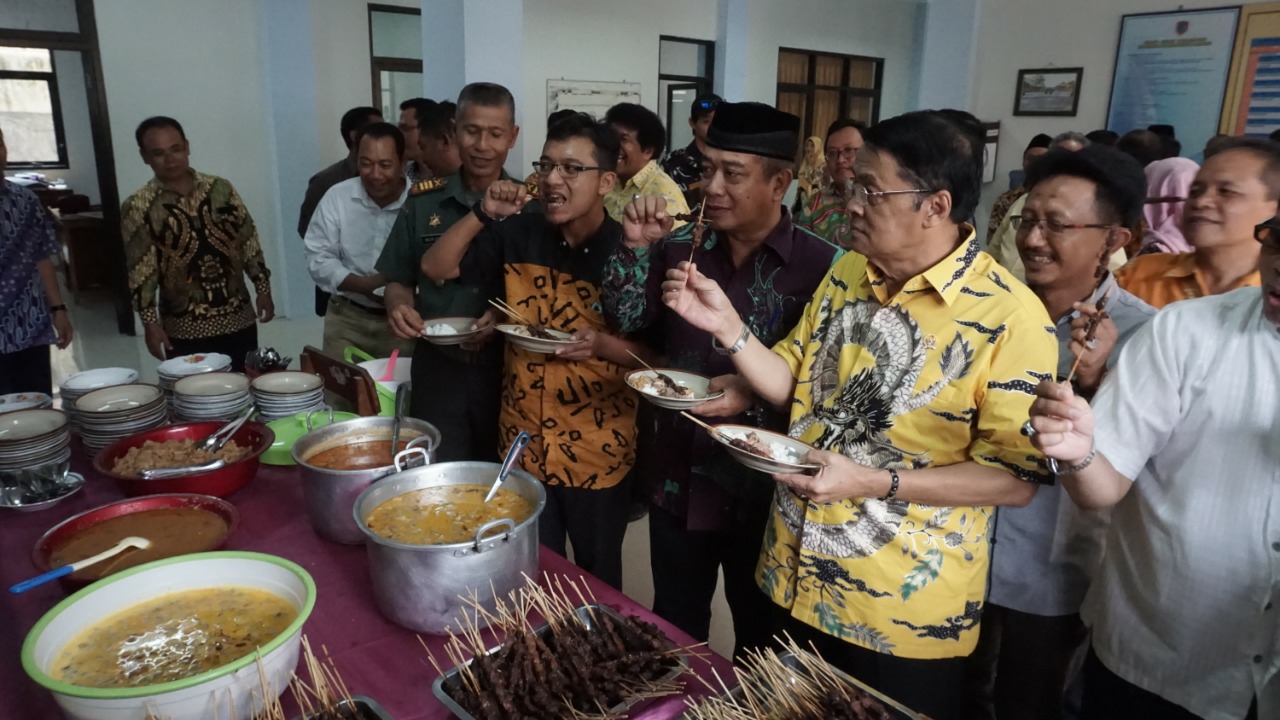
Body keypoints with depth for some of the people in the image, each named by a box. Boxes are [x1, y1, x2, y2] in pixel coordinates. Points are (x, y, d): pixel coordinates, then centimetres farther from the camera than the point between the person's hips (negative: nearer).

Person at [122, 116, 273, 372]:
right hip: (186, 330, -2)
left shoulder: (220, 188, 4)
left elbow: (249, 243, 8)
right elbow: (140, 270, -6)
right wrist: (150, 323, -13)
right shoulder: (138, 207, -4)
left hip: (239, 320, 2)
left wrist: (263, 289, 3)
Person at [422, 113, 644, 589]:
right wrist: (483, 215, -12)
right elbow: (435, 267, 2)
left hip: (598, 453, -3)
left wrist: (602, 345, -29)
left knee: (598, 580, 18)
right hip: (524, 444, 3)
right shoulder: (518, 236, -2)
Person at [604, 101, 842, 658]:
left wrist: (755, 396, -29)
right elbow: (626, 319, -2)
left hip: (762, 487, -4)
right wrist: (637, 246, -14)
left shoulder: (819, 266, -15)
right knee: (673, 632, 24)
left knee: (760, 635, 21)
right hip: (677, 479, 4)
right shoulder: (681, 248, -1)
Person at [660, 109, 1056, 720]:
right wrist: (726, 326, -9)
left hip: (904, 609, -5)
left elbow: (1017, 478, -16)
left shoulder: (1011, 317, -19)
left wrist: (874, 482, -25)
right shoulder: (846, 273, 1)